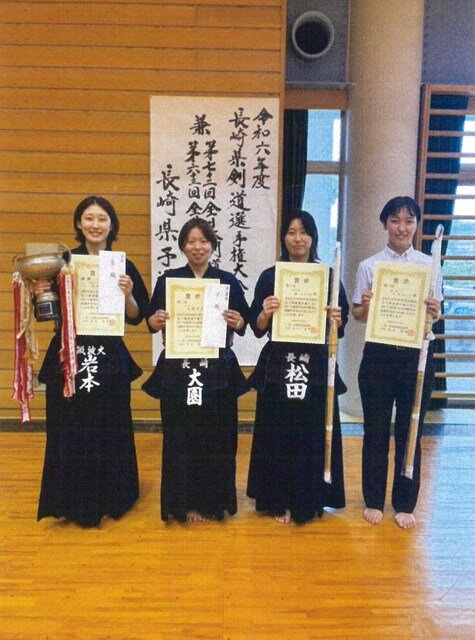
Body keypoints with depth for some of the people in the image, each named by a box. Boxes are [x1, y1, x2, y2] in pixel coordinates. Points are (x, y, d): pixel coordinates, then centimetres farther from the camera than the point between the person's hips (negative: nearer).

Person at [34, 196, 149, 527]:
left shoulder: (124, 266, 3)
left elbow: (136, 317, 3)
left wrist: (128, 295, -14)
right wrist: (40, 294, -14)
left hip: (110, 360, 1)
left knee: (109, 430, 9)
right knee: (69, 432, 7)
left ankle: (109, 499, 29)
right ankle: (73, 503, 26)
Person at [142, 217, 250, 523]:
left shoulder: (229, 281, 6)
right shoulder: (168, 279, 5)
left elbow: (244, 323, 8)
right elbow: (152, 322, 6)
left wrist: (238, 322, -14)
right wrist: (157, 320, -16)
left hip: (218, 372, 1)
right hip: (177, 371, 0)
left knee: (217, 438, 6)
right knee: (180, 438, 4)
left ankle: (213, 502, 25)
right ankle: (184, 503, 22)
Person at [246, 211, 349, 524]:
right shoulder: (269, 276, 2)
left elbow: (341, 326, 7)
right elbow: (257, 328, 0)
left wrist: (337, 319, -15)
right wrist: (266, 313, -20)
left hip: (317, 367, 1)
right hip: (278, 367, 0)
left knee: (314, 433, 7)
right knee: (278, 434, 5)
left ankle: (311, 501, 27)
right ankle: (280, 501, 23)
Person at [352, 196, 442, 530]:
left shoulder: (430, 265, 4)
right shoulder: (369, 266, 1)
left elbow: (436, 314, 6)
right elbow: (359, 315, 3)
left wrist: (434, 312, -16)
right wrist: (365, 307, -19)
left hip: (417, 354, 1)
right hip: (379, 354, 0)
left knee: (410, 432, 10)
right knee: (376, 430, 9)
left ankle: (405, 504, 29)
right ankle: (374, 500, 28)